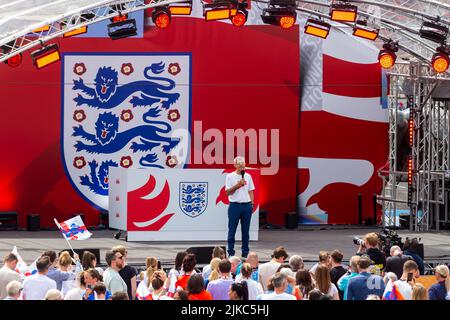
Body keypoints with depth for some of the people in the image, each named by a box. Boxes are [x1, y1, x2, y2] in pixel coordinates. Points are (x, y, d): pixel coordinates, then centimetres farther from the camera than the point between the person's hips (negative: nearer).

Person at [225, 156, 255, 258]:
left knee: (245, 231, 7)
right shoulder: (230, 176, -2)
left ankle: (245, 253, 13)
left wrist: (252, 204, 7)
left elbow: (250, 191, 15)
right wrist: (237, 185, -16)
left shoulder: (248, 176, 10)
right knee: (232, 230, 0)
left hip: (247, 205, 4)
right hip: (235, 205, -4)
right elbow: (227, 192, -6)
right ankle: (231, 253, 4)